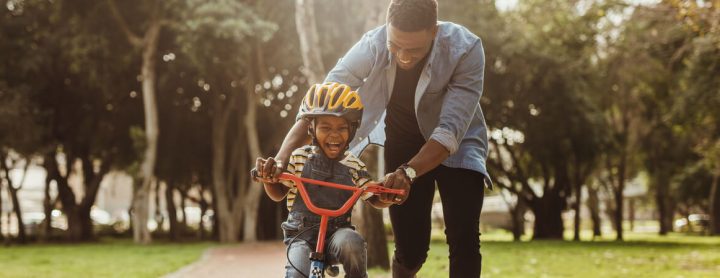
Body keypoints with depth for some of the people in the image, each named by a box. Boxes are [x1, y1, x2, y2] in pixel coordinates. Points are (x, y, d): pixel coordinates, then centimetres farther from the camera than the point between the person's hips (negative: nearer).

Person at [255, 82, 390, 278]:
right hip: (302, 234, -1)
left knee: (351, 243, -35)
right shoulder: (299, 157, 0)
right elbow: (278, 194, 8)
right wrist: (268, 178, -14)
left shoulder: (354, 166, 1)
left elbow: (375, 200, 7)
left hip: (337, 232, 1)